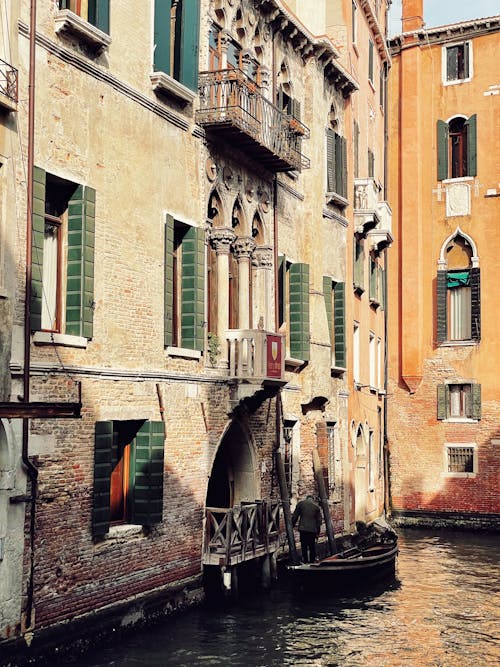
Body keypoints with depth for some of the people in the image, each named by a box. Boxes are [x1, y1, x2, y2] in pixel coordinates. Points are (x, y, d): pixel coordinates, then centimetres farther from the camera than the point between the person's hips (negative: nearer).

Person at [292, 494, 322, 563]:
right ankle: (312, 561, 12)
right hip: (313, 529, 2)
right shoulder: (316, 506, 9)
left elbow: (295, 516, 3)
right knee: (312, 546, 10)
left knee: (304, 546, 2)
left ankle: (305, 561, 0)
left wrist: (292, 525, 12)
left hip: (303, 528, -2)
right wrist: (317, 532, 16)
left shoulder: (301, 504, 5)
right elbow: (319, 520, 11)